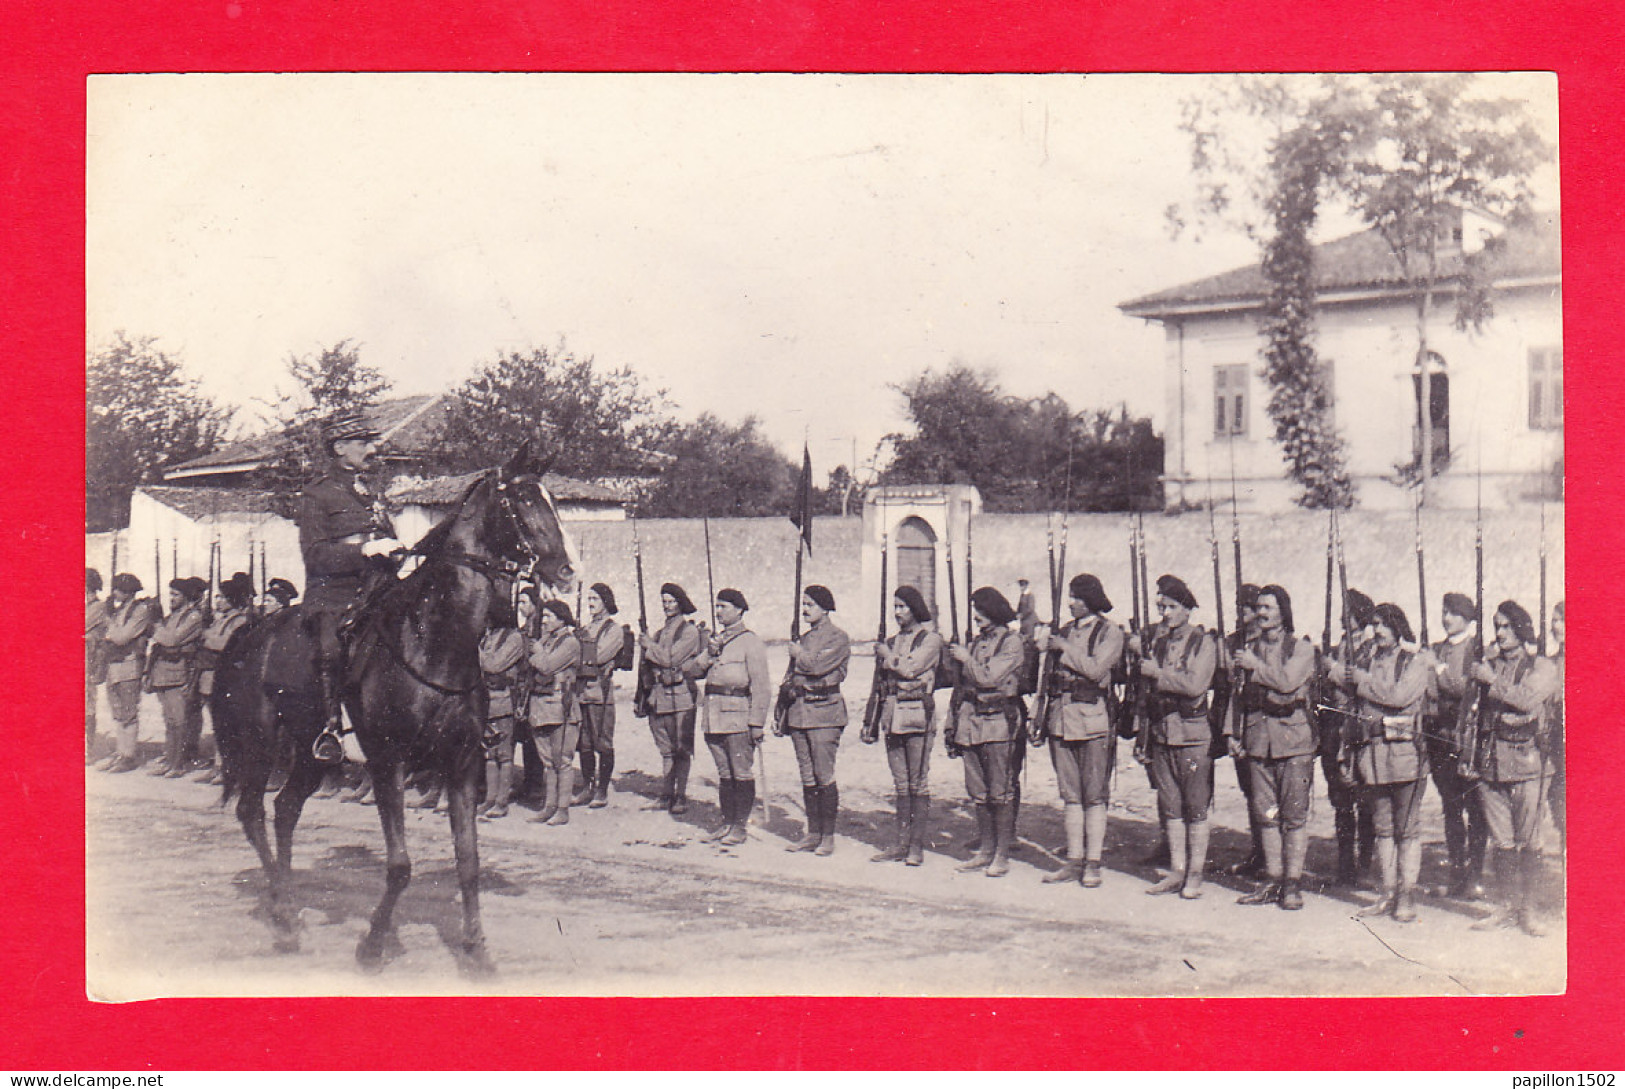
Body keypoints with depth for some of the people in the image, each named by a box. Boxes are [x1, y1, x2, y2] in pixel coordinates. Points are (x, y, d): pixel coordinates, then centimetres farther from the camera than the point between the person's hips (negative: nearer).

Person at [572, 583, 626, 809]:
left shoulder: (614, 630, -1)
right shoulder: (586, 629, 21)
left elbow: (600, 656, -14)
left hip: (600, 689, -7)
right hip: (581, 688, 7)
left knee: (603, 743, -3)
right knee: (584, 743, 9)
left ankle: (602, 791, 1)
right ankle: (587, 788, 16)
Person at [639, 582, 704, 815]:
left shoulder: (689, 631, -4)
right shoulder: (660, 633, 19)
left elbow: (670, 658, -16)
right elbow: (649, 665, 21)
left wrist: (648, 644, -2)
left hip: (681, 696, -7)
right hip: (659, 696, 7)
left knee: (682, 750, -3)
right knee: (666, 750, 11)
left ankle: (681, 797, 0)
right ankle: (666, 795, 15)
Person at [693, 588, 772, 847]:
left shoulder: (751, 642, -5)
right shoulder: (717, 639, 18)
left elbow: (761, 685, -10)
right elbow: (697, 670, 13)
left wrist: (757, 723, -15)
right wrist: (709, 653, -7)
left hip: (738, 715, -7)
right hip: (714, 715, 7)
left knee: (742, 773, -3)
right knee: (724, 773, 12)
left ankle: (740, 826, 1)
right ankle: (727, 822, 19)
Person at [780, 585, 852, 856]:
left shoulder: (838, 638, -5)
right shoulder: (803, 638, 18)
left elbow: (817, 665, -19)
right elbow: (789, 678, 21)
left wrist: (798, 655, -1)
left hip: (825, 711, -7)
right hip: (799, 711, 7)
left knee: (824, 776, -7)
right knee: (807, 777, 9)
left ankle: (828, 836, -1)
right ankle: (812, 834, 14)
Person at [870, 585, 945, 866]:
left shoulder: (930, 639, -3)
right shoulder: (893, 642, 18)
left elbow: (911, 668, -16)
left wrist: (888, 656, -2)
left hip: (918, 713, -7)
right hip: (893, 714, 7)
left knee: (918, 783, -3)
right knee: (901, 784, 8)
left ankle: (917, 845, 0)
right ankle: (901, 844, 11)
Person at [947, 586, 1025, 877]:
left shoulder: (1011, 642, -5)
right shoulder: (976, 643, 17)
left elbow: (989, 677, -17)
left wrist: (966, 658, -3)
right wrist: (956, 723, 16)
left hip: (998, 721, -7)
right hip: (971, 722, 7)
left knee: (1000, 792, -4)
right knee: (978, 792, 9)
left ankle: (1002, 855, 0)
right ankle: (986, 850, 16)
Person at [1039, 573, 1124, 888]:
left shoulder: (1110, 632, 0)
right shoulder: (1065, 632, 17)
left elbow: (1096, 669, -15)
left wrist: (1065, 647, -10)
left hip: (1093, 720, -5)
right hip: (1061, 720, 6)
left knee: (1094, 797, -2)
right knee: (1070, 796, 8)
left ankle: (1092, 864, 2)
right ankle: (1074, 860, 13)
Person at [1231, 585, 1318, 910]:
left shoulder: (1301, 648, 0)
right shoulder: (1249, 648, 16)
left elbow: (1287, 681, -17)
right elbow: (1240, 694, 18)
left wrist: (1255, 666, -6)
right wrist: (1235, 732, 8)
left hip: (1293, 739, -5)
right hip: (1257, 739, 5)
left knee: (1294, 815, -3)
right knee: (1265, 814, 6)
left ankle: (1293, 883, 2)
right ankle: (1273, 880, 14)